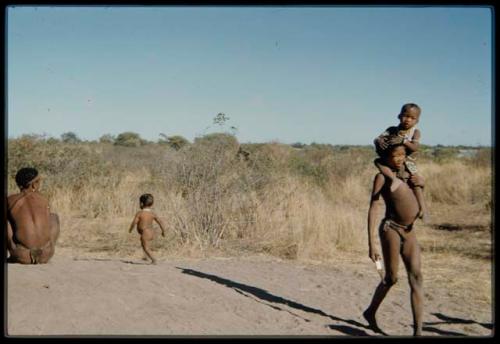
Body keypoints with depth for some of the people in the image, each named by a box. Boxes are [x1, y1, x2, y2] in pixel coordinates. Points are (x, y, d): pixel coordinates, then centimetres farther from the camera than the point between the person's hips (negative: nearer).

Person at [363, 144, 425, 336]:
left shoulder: (408, 173, 15)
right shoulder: (382, 177, -5)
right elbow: (373, 209, -11)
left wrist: (421, 182, 5)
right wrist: (371, 244, -19)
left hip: (409, 232, 6)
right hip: (391, 229, -6)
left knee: (416, 278, -4)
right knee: (391, 278, 1)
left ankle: (418, 331, -5)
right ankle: (371, 312, 26)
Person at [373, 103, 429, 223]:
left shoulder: (415, 132, -5)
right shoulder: (392, 130, 0)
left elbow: (415, 147, -22)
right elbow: (377, 138, -9)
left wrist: (403, 141, -37)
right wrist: (379, 141, -33)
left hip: (408, 163, -2)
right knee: (377, 161, -21)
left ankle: (423, 208, -13)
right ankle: (394, 179, -35)